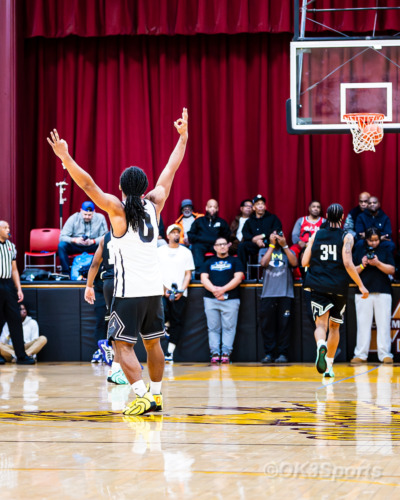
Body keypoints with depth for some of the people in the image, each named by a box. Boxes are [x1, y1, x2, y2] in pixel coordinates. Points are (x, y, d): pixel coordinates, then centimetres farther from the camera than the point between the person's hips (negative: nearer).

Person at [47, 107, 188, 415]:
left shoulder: (117, 209, -8)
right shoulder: (154, 204, 6)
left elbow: (89, 185, -17)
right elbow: (171, 170, 15)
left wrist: (66, 158, -19)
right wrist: (183, 137, 23)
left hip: (129, 291, -6)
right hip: (154, 288, 6)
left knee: (122, 344, -4)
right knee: (152, 342, 16)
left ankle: (144, 396, -17)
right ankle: (156, 395, 23)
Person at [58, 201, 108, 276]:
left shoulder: (100, 218, -10)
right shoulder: (73, 218, -10)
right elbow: (62, 237, -14)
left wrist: (93, 241, -31)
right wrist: (75, 240, -34)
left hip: (92, 246, 0)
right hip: (76, 246, 0)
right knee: (61, 245, -29)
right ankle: (66, 273, -26)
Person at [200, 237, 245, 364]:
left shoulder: (235, 261, 12)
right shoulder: (209, 262, 19)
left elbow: (238, 278, 0)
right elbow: (204, 278, 7)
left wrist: (223, 289, -13)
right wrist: (214, 290, -12)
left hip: (231, 299, -2)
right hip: (211, 300, 2)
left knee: (229, 327, -7)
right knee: (213, 328, -2)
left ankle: (226, 353, -8)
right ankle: (215, 353, -4)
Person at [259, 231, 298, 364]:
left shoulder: (288, 251, 15)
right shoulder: (264, 251, 15)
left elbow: (294, 263, -6)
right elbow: (263, 263, -6)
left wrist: (284, 246, -7)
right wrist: (272, 245, -4)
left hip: (285, 294, 0)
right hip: (268, 294, 0)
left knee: (284, 325, -3)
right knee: (267, 325, -2)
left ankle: (282, 354, 1)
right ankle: (269, 353, 4)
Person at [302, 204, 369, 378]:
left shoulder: (315, 235, 5)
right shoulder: (346, 237, -3)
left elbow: (305, 262, 3)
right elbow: (348, 264, -13)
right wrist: (361, 286, -9)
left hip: (318, 286, 0)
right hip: (339, 287, 0)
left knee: (321, 324, -6)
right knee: (334, 326, 16)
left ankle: (321, 345, -41)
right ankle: (329, 367, 19)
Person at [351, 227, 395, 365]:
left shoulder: (385, 251, 10)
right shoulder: (359, 251, 11)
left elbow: (391, 270, 1)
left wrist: (377, 263, -12)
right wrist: (362, 265, -9)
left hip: (383, 292, 0)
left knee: (383, 324, -2)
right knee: (363, 324, 0)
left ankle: (385, 354, 0)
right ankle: (361, 355, 3)